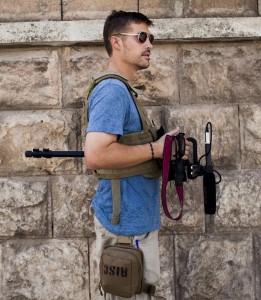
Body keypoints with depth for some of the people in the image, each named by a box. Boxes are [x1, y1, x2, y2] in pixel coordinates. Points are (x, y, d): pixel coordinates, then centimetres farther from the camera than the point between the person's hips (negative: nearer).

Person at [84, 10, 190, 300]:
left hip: (133, 215, 10)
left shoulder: (119, 89, 12)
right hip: (126, 220, -10)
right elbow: (95, 155, -31)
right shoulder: (112, 90, -19)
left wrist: (160, 148, 6)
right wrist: (157, 149, -21)